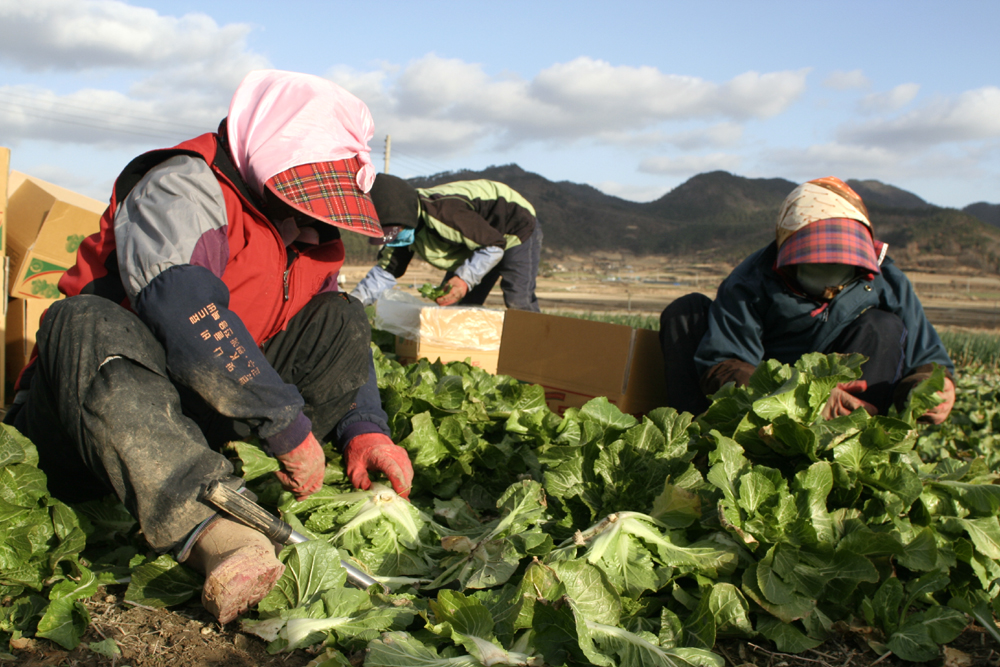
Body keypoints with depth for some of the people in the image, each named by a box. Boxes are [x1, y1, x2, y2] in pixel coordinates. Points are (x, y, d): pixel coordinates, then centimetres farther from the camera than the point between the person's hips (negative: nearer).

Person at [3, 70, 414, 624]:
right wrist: (289, 428, -31)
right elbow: (190, 321, -33)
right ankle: (209, 529, -54)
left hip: (196, 414, 6)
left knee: (339, 318, -3)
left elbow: (343, 342, 8)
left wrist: (365, 429, -11)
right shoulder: (182, 190, -17)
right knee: (87, 325, -38)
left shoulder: (309, 235, 7)